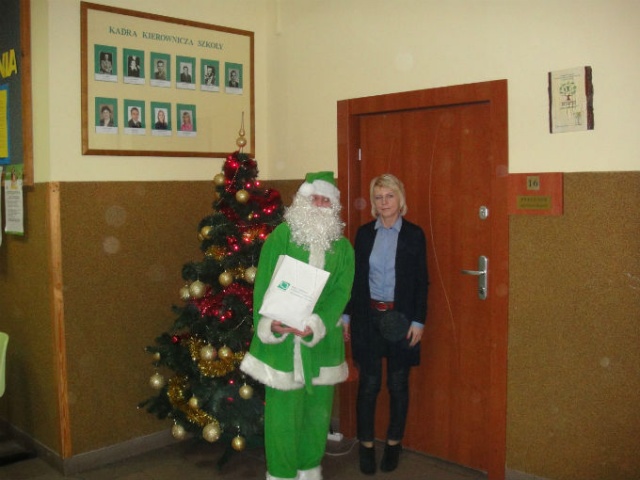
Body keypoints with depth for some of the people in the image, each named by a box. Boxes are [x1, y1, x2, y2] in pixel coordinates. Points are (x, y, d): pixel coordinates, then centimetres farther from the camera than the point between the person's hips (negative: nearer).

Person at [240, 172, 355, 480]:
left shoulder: (342, 246, 7)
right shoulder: (281, 236, -2)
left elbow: (341, 290, -3)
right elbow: (264, 283, -5)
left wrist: (317, 323, -17)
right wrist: (269, 323, -18)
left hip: (322, 339, 3)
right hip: (281, 337, -3)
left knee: (317, 406, 12)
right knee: (282, 408, 2)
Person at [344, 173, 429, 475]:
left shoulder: (414, 234, -2)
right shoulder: (364, 233, 4)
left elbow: (421, 282, -2)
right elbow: (354, 277, 7)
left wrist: (418, 321, -6)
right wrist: (346, 315, 5)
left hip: (400, 318, -1)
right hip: (368, 316, 1)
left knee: (398, 384, 10)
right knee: (368, 383, 5)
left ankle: (394, 443, 27)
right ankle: (366, 444, 21)